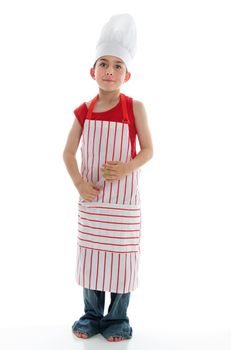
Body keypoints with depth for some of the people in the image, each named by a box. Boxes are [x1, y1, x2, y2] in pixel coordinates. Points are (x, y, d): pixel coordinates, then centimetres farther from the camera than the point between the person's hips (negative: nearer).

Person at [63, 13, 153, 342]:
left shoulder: (134, 108, -8)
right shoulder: (84, 111, -1)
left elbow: (148, 149, -5)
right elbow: (69, 152, 4)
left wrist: (126, 168, -23)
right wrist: (79, 183, -11)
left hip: (124, 198, -3)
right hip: (92, 198, 3)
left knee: (122, 256, 6)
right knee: (90, 253, 11)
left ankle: (118, 319, 25)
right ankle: (92, 315, 30)